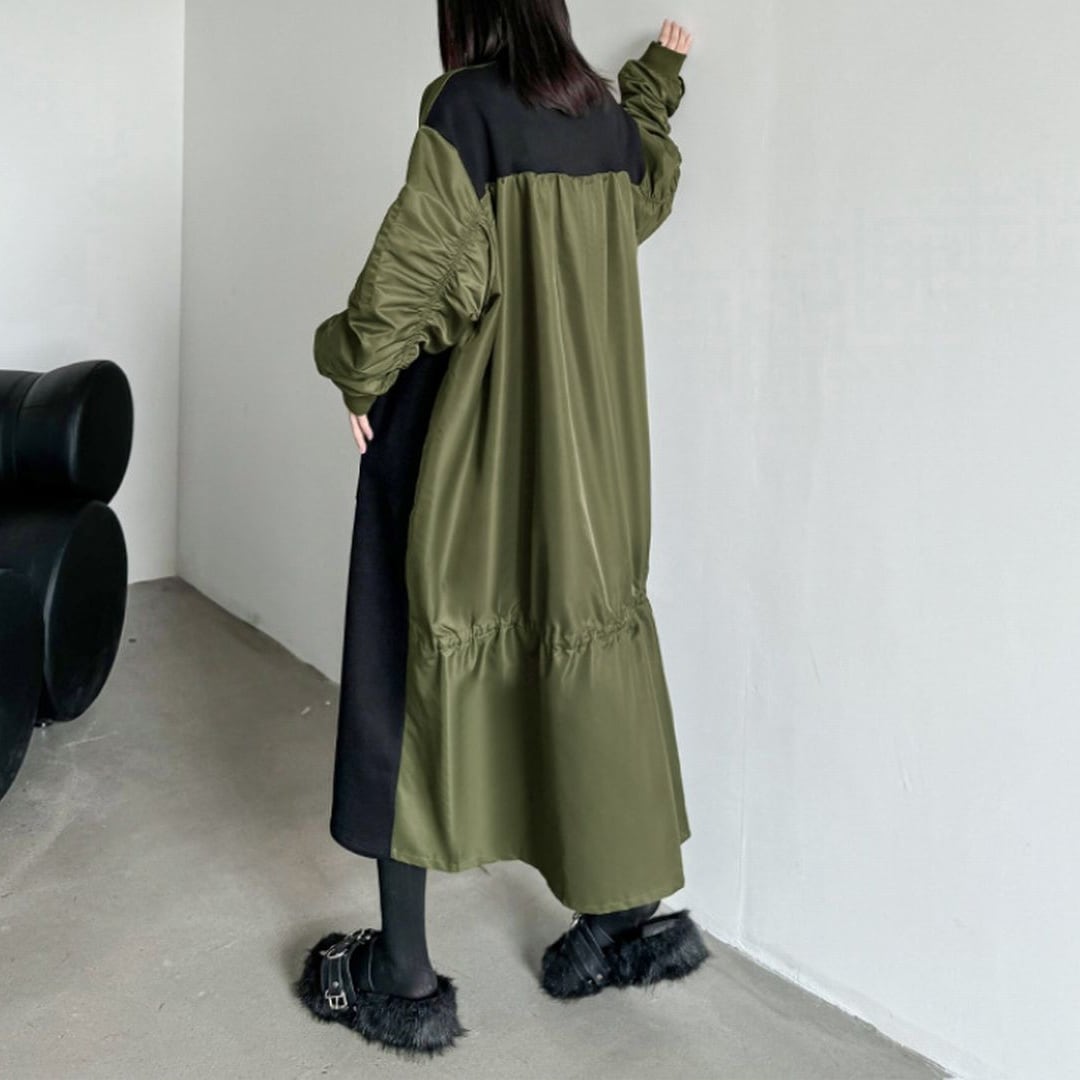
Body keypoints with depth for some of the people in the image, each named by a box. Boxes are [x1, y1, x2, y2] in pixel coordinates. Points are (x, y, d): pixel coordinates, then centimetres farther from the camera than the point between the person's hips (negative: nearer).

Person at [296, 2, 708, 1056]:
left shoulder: (468, 108, -12)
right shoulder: (606, 117, 8)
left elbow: (414, 270, -18)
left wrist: (358, 373, -2)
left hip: (461, 453, -6)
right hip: (586, 456, 7)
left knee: (411, 688, 3)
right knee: (588, 663, 15)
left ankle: (403, 983, 12)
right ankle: (631, 919, 25)